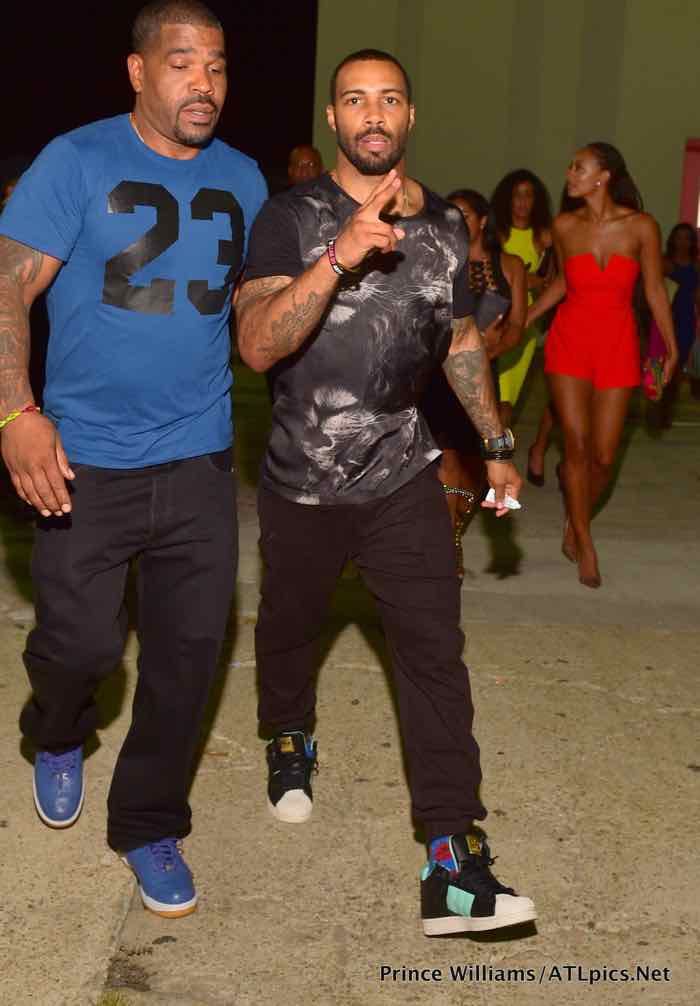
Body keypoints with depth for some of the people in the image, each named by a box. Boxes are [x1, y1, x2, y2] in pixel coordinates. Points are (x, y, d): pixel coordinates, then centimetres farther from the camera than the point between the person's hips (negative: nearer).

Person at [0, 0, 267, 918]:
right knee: (80, 644, 4)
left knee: (189, 652, 7)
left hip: (199, 462, 4)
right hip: (85, 463, -3)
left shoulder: (242, 179, 7)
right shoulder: (78, 162, -6)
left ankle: (149, 825, 27)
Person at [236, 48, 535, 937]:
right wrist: (340, 255, -34)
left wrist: (496, 442, 14)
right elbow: (256, 345, -22)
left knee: (434, 650, -8)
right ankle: (289, 746, 50)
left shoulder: (445, 226, 4)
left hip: (403, 477, 2)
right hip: (301, 482, -1)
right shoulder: (291, 218, -9)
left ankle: (453, 869, -6)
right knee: (289, 629, 18)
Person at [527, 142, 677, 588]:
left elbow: (655, 289, 0)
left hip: (618, 346, -1)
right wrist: (523, 319, 10)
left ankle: (574, 526, 28)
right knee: (576, 445, -5)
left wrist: (671, 346, -4)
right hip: (570, 340, 1)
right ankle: (585, 547, 10)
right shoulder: (565, 225, -1)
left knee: (604, 457, 1)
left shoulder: (641, 226, -7)